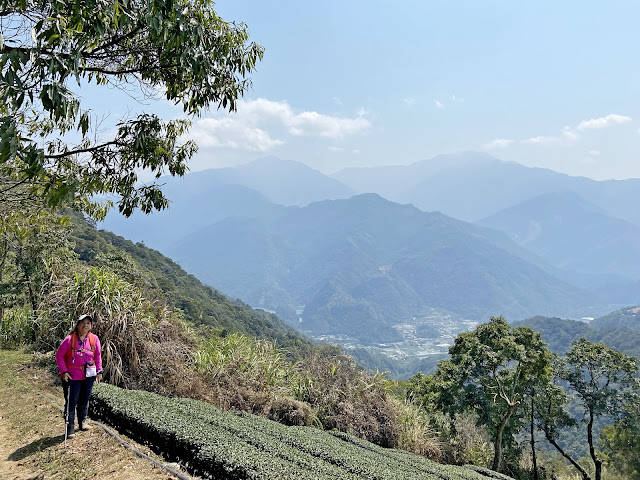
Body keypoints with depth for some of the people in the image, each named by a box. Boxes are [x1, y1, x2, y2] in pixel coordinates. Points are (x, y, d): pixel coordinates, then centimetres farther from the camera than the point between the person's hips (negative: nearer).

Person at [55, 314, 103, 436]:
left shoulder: (94, 339, 1)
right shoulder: (70, 339, -10)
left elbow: (97, 356, 10)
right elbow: (59, 355, -4)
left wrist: (99, 371, 5)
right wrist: (64, 371, -10)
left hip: (89, 375, 4)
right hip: (72, 376, -4)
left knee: (84, 400, 15)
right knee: (71, 401, -1)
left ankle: (82, 422, 31)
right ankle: (70, 427, 9)